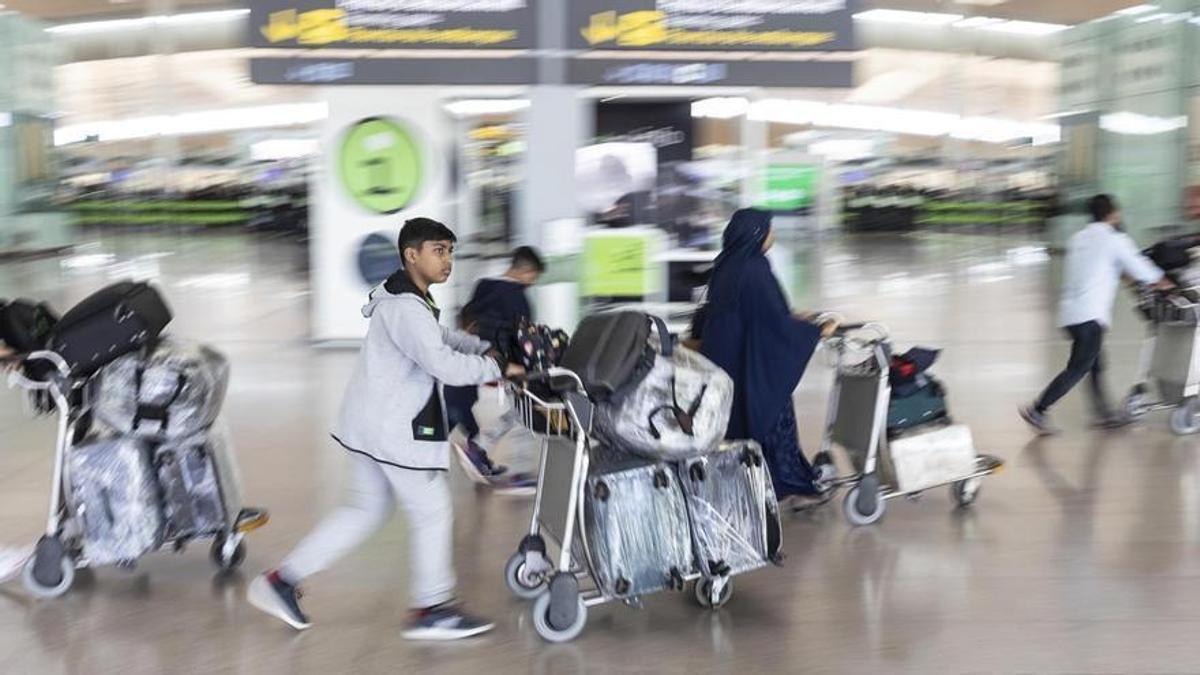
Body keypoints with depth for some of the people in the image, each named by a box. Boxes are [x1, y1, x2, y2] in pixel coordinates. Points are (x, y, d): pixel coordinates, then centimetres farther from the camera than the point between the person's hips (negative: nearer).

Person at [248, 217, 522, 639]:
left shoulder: (411, 300, 14)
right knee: (433, 514, 2)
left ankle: (282, 581, 18)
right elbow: (445, 366, -29)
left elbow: (441, 338, 27)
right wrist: (497, 367, -16)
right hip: (395, 429, -11)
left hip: (369, 422, 11)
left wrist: (485, 349, 11)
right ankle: (431, 610, 14)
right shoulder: (405, 308, -20)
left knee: (365, 509, 17)